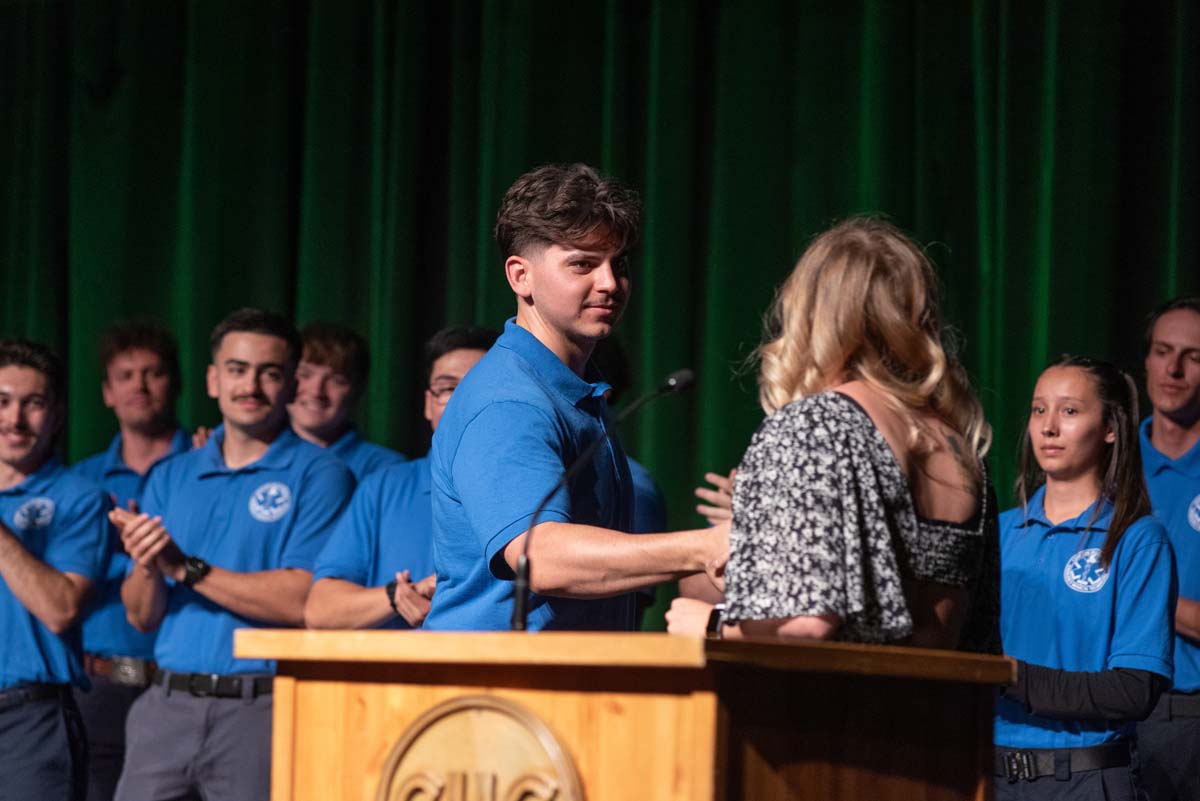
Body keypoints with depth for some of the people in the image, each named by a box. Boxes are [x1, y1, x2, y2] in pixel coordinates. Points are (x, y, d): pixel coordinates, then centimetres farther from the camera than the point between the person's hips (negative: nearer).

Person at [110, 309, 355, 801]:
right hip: (167, 704, 4)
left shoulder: (318, 475, -1)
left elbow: (302, 602, -13)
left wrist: (188, 570, -13)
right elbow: (142, 616, 12)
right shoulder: (171, 478, 15)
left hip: (260, 709, -4)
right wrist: (146, 566, -10)